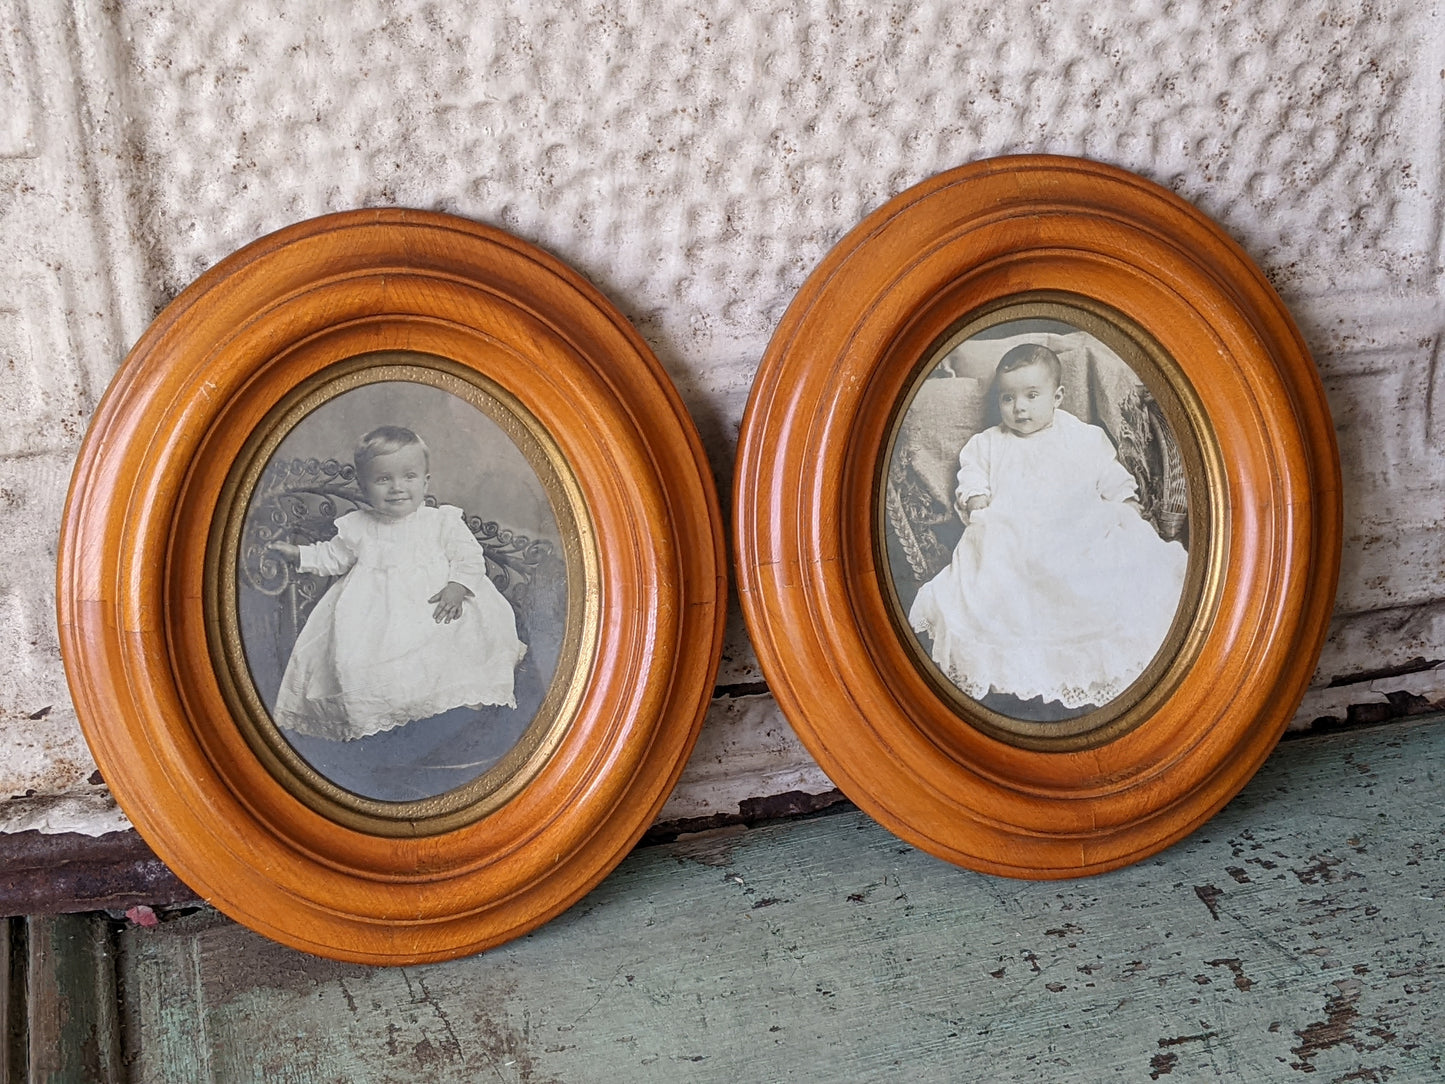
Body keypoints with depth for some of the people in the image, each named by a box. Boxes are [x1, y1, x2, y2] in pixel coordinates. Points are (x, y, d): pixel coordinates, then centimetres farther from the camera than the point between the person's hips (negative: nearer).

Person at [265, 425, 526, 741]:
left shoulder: (442, 522, 1)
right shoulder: (357, 527, 8)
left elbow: (470, 557, -3)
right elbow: (334, 557, 22)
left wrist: (457, 587, -19)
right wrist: (299, 554, 11)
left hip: (434, 607, -2)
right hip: (373, 613, 2)